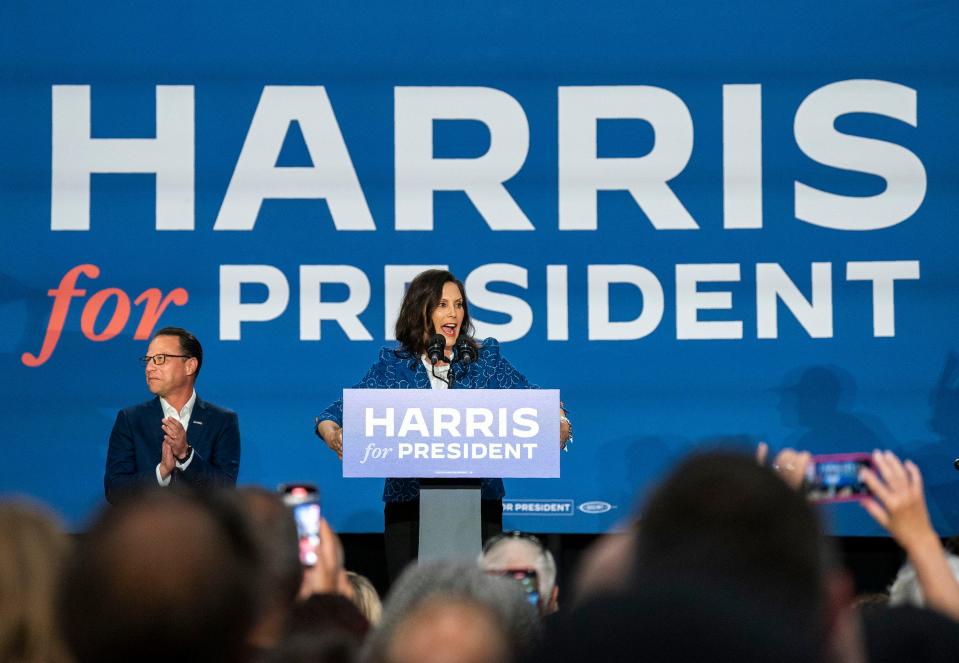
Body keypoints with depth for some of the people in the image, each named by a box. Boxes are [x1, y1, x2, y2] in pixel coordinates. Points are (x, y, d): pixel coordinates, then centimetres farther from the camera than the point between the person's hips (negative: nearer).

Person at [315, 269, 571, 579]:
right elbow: (336, 413, 3)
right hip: (408, 506, 0)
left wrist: (559, 425, -17)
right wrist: (333, 435, -20)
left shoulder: (487, 360, 9)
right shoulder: (393, 365, 7)